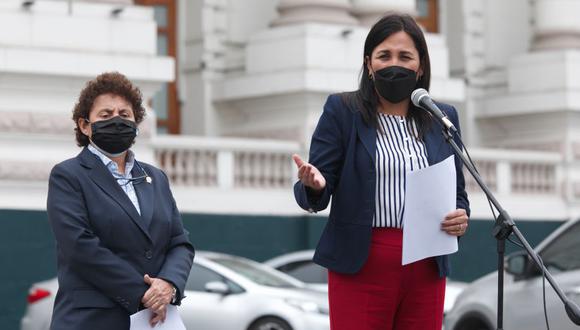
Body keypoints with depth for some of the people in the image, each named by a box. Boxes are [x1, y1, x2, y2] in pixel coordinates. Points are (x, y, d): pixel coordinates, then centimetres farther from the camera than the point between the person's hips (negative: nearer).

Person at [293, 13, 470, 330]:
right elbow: (315, 196, -1)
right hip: (361, 267, -3)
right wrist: (313, 185, -25)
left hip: (426, 268, 4)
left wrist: (460, 217, -4)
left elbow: (457, 192, 18)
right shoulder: (342, 111, 1)